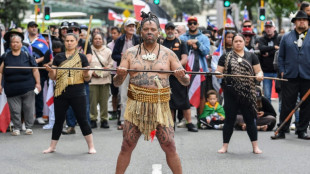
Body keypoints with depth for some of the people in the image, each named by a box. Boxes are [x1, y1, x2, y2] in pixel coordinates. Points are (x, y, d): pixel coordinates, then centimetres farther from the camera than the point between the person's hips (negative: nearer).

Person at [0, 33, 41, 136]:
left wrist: (38, 83, -2)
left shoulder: (27, 56, 3)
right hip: (12, 90, 0)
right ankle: (16, 128, 15)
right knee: (14, 110, 2)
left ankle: (29, 127, 18)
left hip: (27, 89, 0)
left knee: (29, 108, 5)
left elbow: (35, 70, 4)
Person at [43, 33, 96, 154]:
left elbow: (87, 78, 2)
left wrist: (86, 73, -20)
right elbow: (53, 77, 8)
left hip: (78, 93, -2)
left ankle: (91, 146, 9)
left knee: (82, 119, -1)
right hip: (61, 93, 2)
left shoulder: (81, 57, 2)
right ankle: (52, 146, 18)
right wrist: (50, 70, -13)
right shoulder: (58, 57, 8)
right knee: (58, 120, 8)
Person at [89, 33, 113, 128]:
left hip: (105, 79, 1)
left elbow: (111, 64, 5)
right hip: (92, 80, -1)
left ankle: (104, 119, 9)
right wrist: (92, 72, -11)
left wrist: (103, 72, -9)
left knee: (104, 101, 1)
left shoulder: (108, 51, 10)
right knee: (93, 100, -3)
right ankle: (93, 119, 7)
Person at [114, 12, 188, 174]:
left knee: (170, 147, -2)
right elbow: (117, 83, 5)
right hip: (135, 105, 0)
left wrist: (182, 76, -19)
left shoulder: (168, 54, 5)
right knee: (126, 147, 2)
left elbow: (186, 82, 4)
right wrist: (120, 75, -18)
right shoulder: (130, 53, 6)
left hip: (161, 106, 0)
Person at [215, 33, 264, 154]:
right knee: (229, 119, 4)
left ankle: (255, 146, 10)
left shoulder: (251, 56, 11)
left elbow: (258, 71, 9)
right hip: (231, 93, 0)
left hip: (247, 93, 0)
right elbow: (218, 71, 6)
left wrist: (259, 75, -13)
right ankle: (225, 146, 13)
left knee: (250, 119, 3)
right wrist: (218, 74, -16)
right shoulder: (226, 57, 9)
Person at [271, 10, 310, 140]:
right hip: (290, 77, 0)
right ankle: (282, 131, 6)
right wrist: (282, 71, 4)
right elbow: (281, 56, 13)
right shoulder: (286, 37, 11)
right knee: (287, 105, 0)